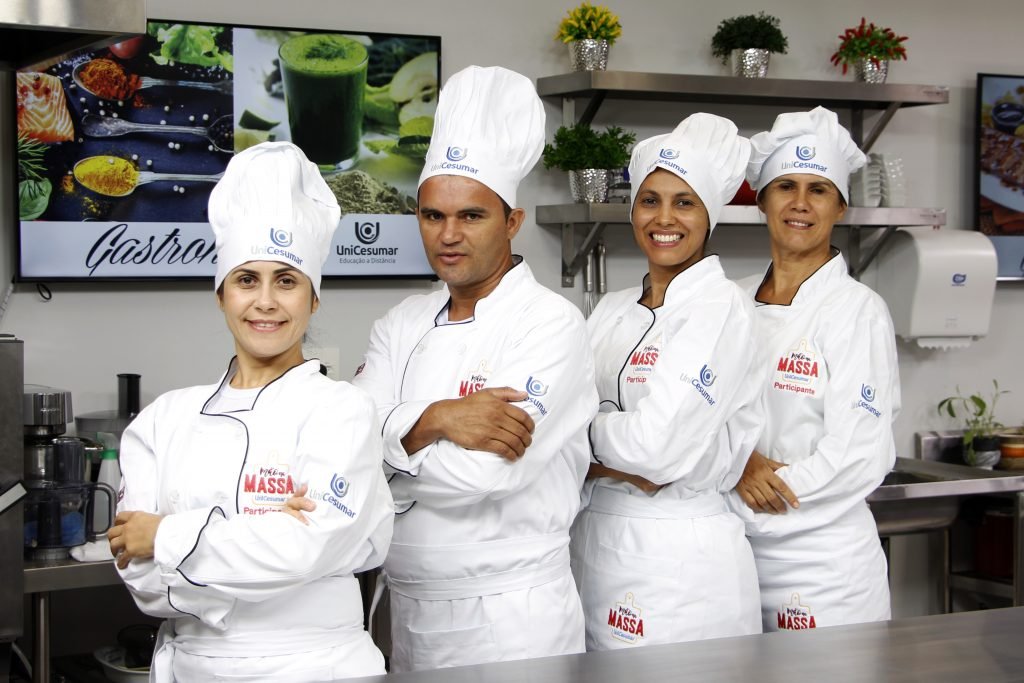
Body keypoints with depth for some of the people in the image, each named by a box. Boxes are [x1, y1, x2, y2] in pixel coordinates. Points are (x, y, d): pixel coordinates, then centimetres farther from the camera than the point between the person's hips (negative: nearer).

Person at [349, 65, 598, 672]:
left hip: (510, 619, -6)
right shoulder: (404, 324, 8)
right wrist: (435, 420, -23)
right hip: (410, 613, 6)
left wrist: (387, 440, -9)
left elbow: (488, 471, -23)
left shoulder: (551, 325, -12)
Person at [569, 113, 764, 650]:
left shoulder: (721, 309, -11)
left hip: (680, 555, -6)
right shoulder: (613, 312, 10)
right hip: (595, 541, 6)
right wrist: (619, 467, -14)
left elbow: (659, 443, -21)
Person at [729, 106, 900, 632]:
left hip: (825, 562, -5)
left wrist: (741, 508, -14)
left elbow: (858, 456, -15)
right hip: (736, 560, 5)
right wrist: (739, 462, -14)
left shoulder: (856, 311, -8)